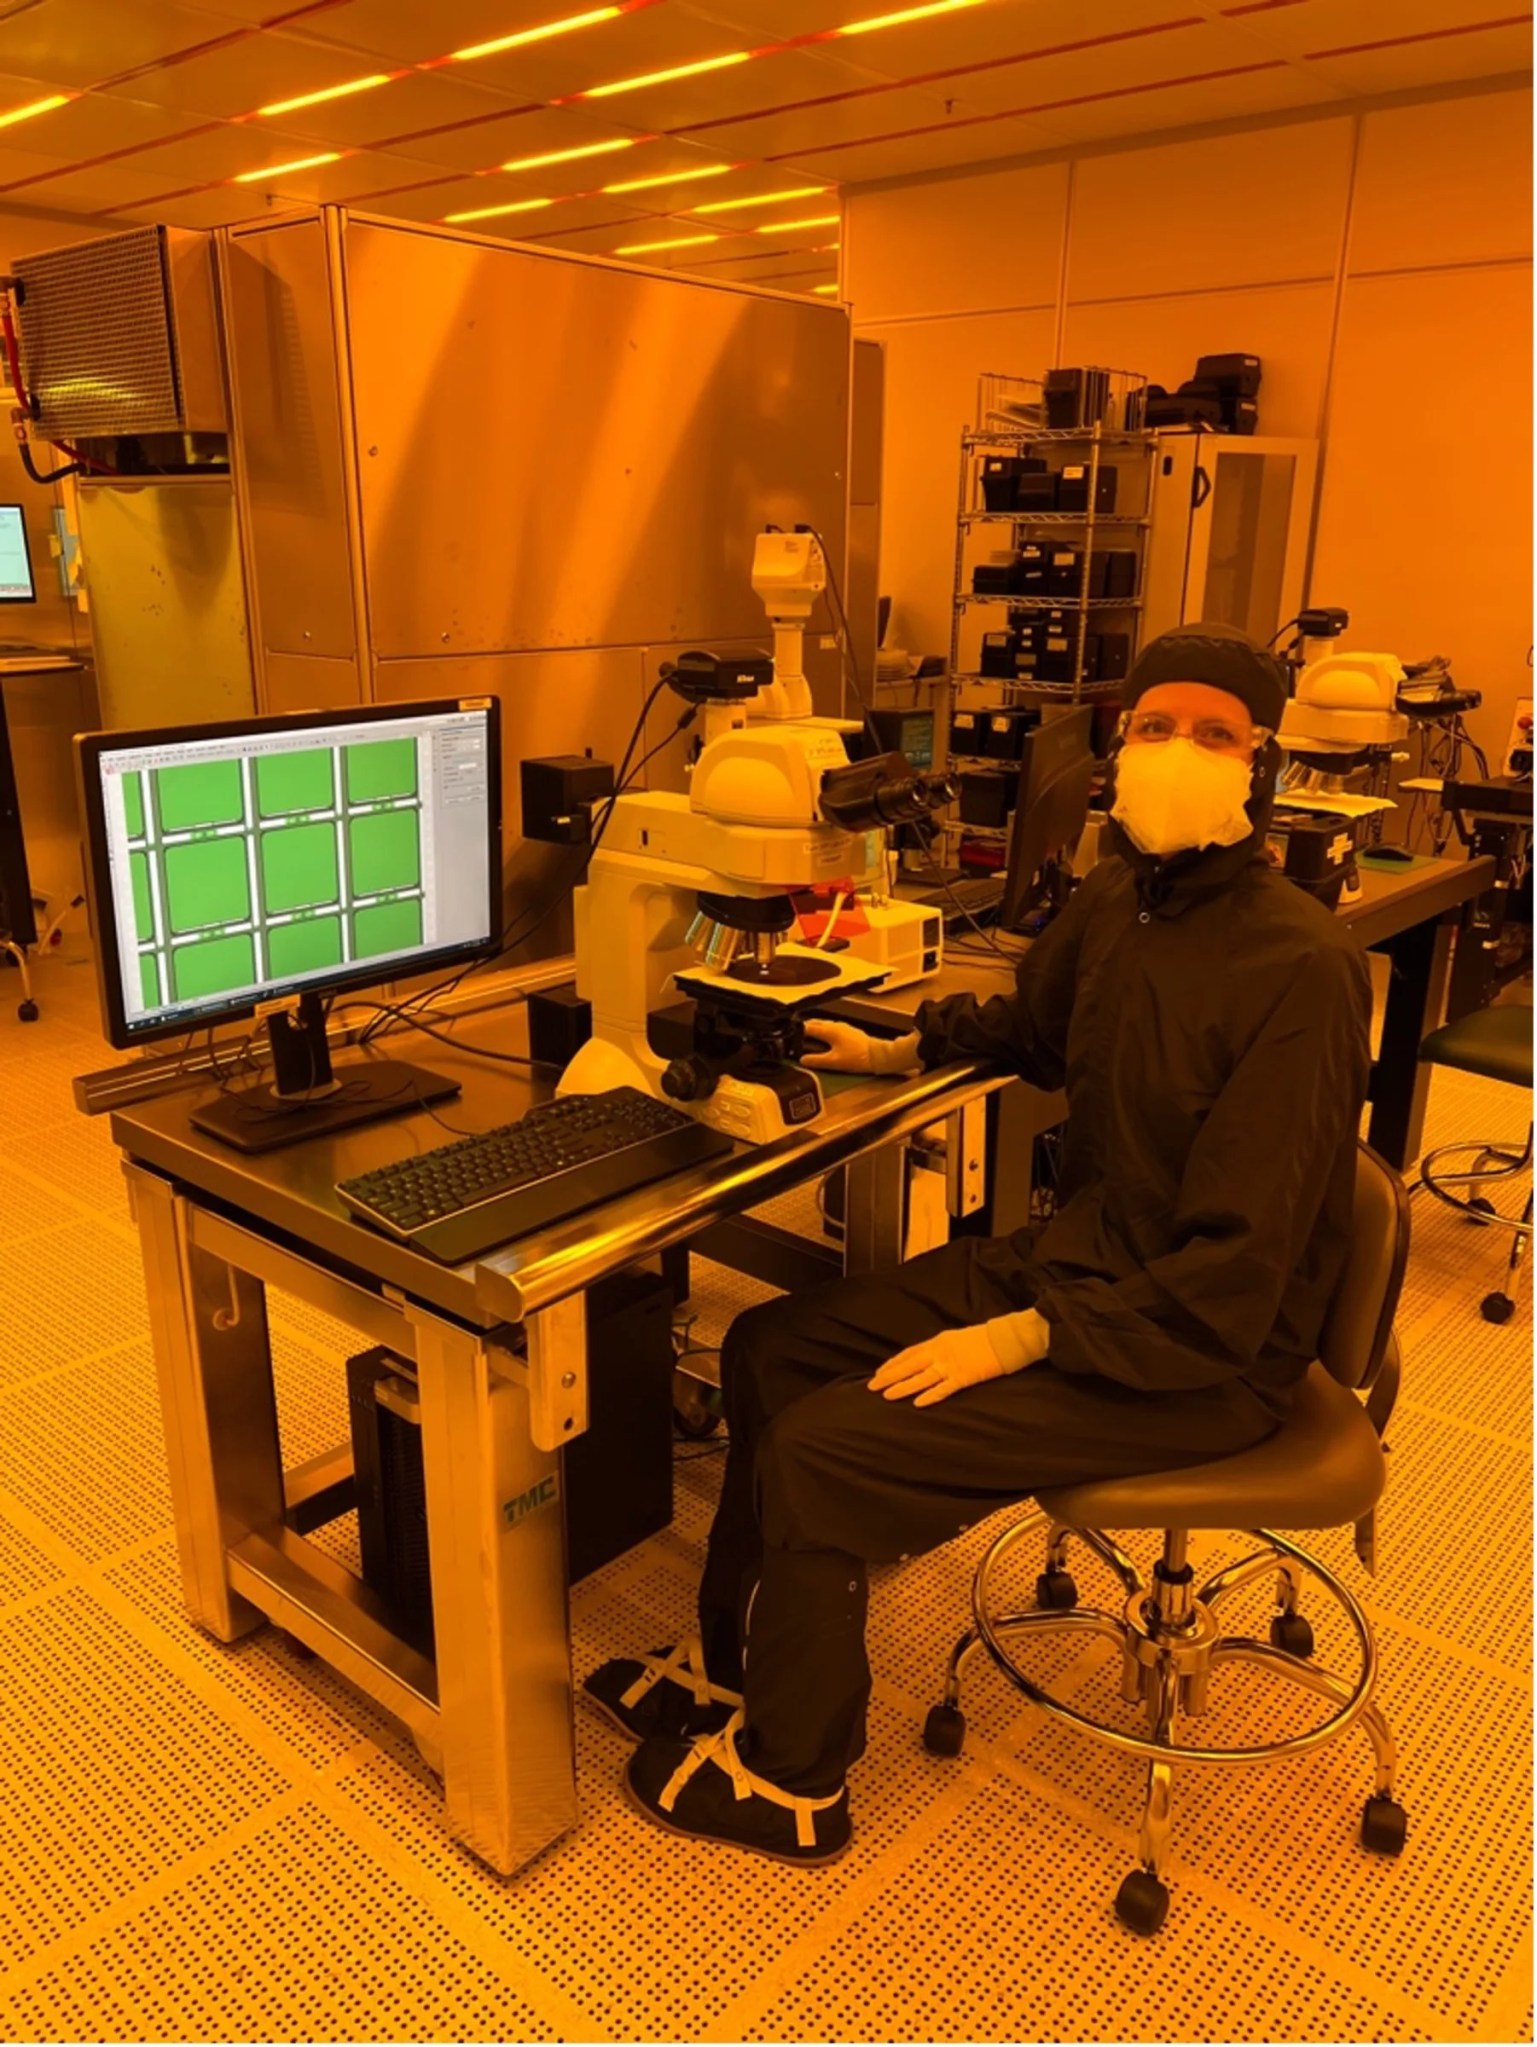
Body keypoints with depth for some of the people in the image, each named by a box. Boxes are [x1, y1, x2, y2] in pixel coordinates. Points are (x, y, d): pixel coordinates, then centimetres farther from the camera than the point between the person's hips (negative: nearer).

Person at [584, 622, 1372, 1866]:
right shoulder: (1114, 902, 2)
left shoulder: (1300, 967, -24)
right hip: (1073, 1256, 8)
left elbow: (1233, 1280, -25)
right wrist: (898, 1051, 17)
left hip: (1205, 1350, -8)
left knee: (819, 1454, -16)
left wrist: (1021, 1341, -26)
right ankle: (727, 1667, 21)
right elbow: (1032, 1029, 27)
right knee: (770, 1349, 3)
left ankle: (789, 1782, 10)